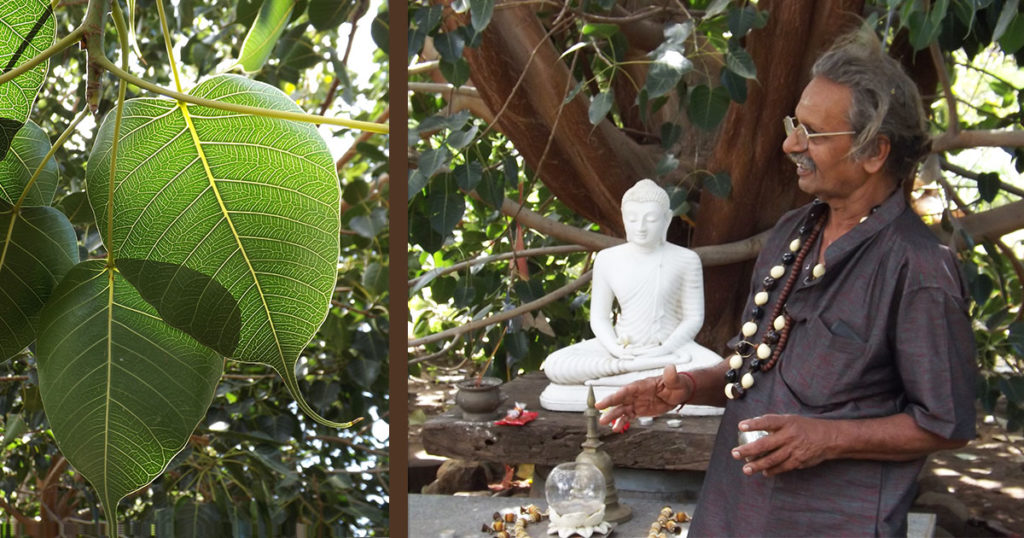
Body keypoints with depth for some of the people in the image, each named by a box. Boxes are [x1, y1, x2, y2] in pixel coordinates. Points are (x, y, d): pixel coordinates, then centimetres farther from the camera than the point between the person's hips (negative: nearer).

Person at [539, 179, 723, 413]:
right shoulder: (608, 260, 0)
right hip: (622, 347, 2)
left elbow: (693, 318, -1)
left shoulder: (685, 260, -4)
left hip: (671, 346, -2)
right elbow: (599, 317, 4)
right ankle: (660, 367, -24)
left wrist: (664, 350, -17)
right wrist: (615, 349, -16)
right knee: (554, 365, -24)